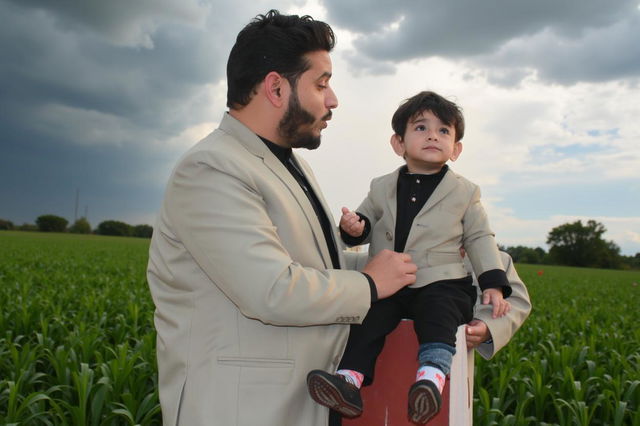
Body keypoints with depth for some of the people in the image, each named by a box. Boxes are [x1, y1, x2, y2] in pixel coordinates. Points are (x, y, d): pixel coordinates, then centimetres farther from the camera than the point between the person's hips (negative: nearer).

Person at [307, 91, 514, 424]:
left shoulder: (465, 192, 8)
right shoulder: (382, 188, 12)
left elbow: (480, 238, 9)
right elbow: (366, 223, 18)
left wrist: (493, 284, -3)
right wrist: (353, 228, -9)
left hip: (441, 284, -2)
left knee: (438, 310, -33)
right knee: (368, 315, -23)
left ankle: (432, 376, -48)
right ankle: (350, 378, -29)